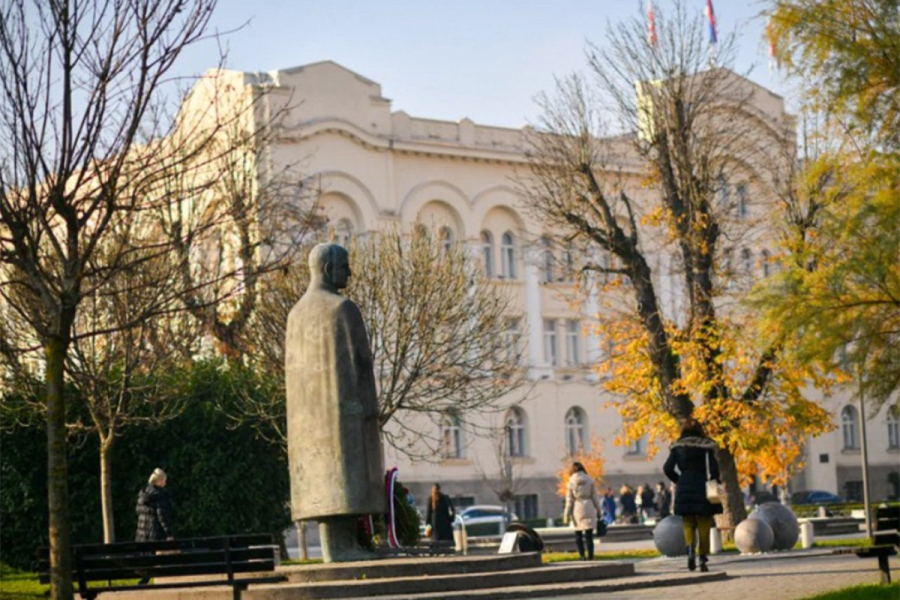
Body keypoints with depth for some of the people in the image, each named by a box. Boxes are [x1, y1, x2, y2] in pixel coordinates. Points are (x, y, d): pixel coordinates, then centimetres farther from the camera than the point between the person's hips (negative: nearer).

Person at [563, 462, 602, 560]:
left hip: (577, 510, -1)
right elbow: (594, 497, 4)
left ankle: (581, 555, -2)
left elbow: (569, 501, -1)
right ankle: (590, 556, -3)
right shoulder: (589, 481, 2)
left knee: (578, 534, 10)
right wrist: (598, 510, 12)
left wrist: (567, 515, 3)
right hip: (589, 508, 1)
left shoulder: (571, 483, -1)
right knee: (589, 534, 2)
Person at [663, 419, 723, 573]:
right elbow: (713, 467, -10)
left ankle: (690, 549, -17)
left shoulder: (677, 447, 6)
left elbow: (668, 468, 0)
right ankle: (703, 559, 6)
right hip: (702, 488, -2)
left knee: (688, 524, 11)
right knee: (704, 526, 8)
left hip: (684, 489, 2)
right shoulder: (706, 446, -1)